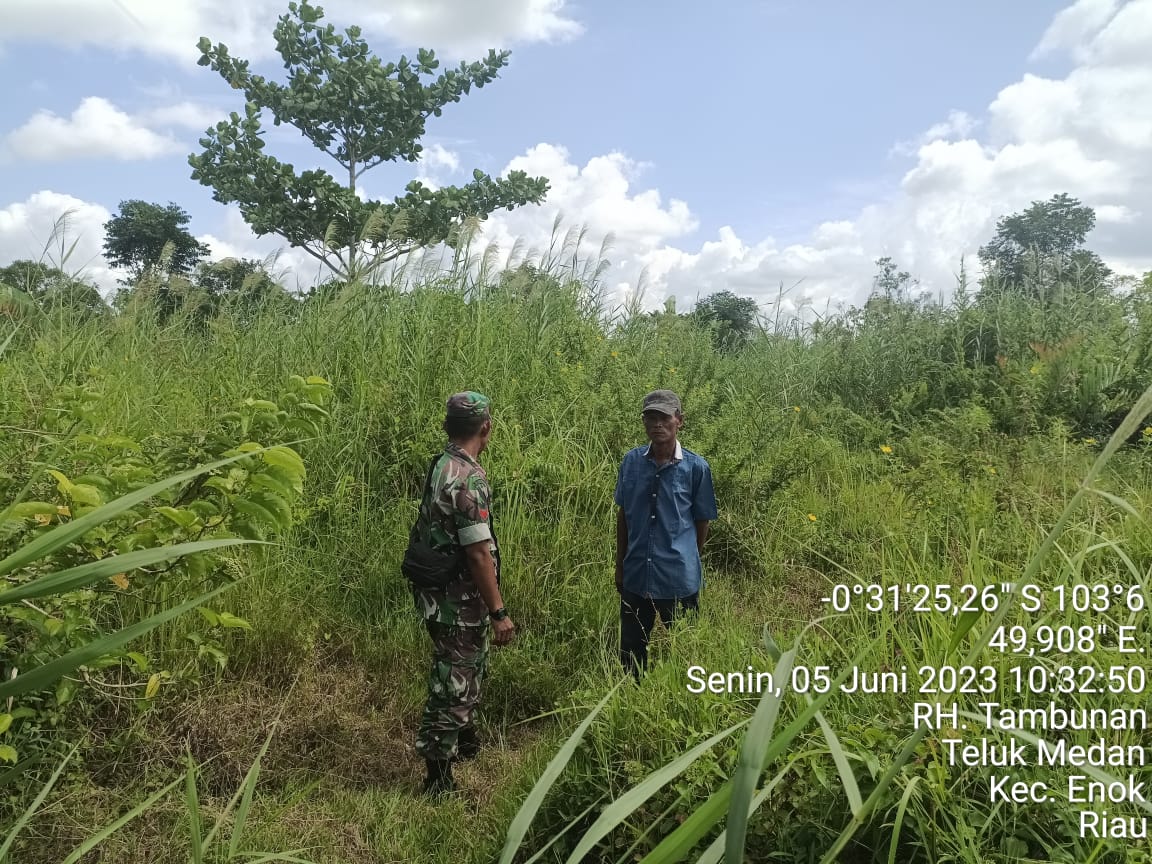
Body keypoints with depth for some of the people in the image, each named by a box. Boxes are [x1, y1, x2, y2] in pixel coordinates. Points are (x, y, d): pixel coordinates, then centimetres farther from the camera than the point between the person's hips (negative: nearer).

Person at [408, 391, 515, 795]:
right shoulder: (470, 478, -24)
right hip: (459, 600, -10)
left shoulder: (439, 467, 6)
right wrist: (499, 612, -19)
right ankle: (440, 782, 16)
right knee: (454, 682, 3)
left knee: (470, 668, 27)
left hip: (439, 593, 10)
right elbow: (479, 552, -25)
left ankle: (463, 737, 48)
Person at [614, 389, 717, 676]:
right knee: (631, 653, 17)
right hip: (635, 577, 3)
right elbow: (623, 515, 7)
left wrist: (687, 562, 7)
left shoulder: (696, 467, -11)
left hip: (680, 580, -3)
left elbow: (702, 521, 0)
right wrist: (620, 565, 11)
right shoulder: (631, 461, -3)